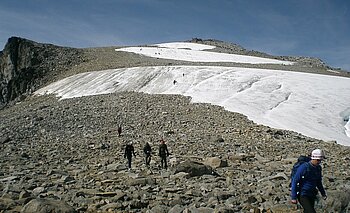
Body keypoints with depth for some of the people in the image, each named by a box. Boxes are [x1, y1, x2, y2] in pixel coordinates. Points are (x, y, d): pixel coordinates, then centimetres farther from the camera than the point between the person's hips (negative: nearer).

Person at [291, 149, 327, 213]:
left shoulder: (318, 168, 4)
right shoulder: (304, 167, -17)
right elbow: (294, 182, -15)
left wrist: (323, 193, 15)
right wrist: (294, 197, -16)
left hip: (312, 196, 7)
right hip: (303, 195, -7)